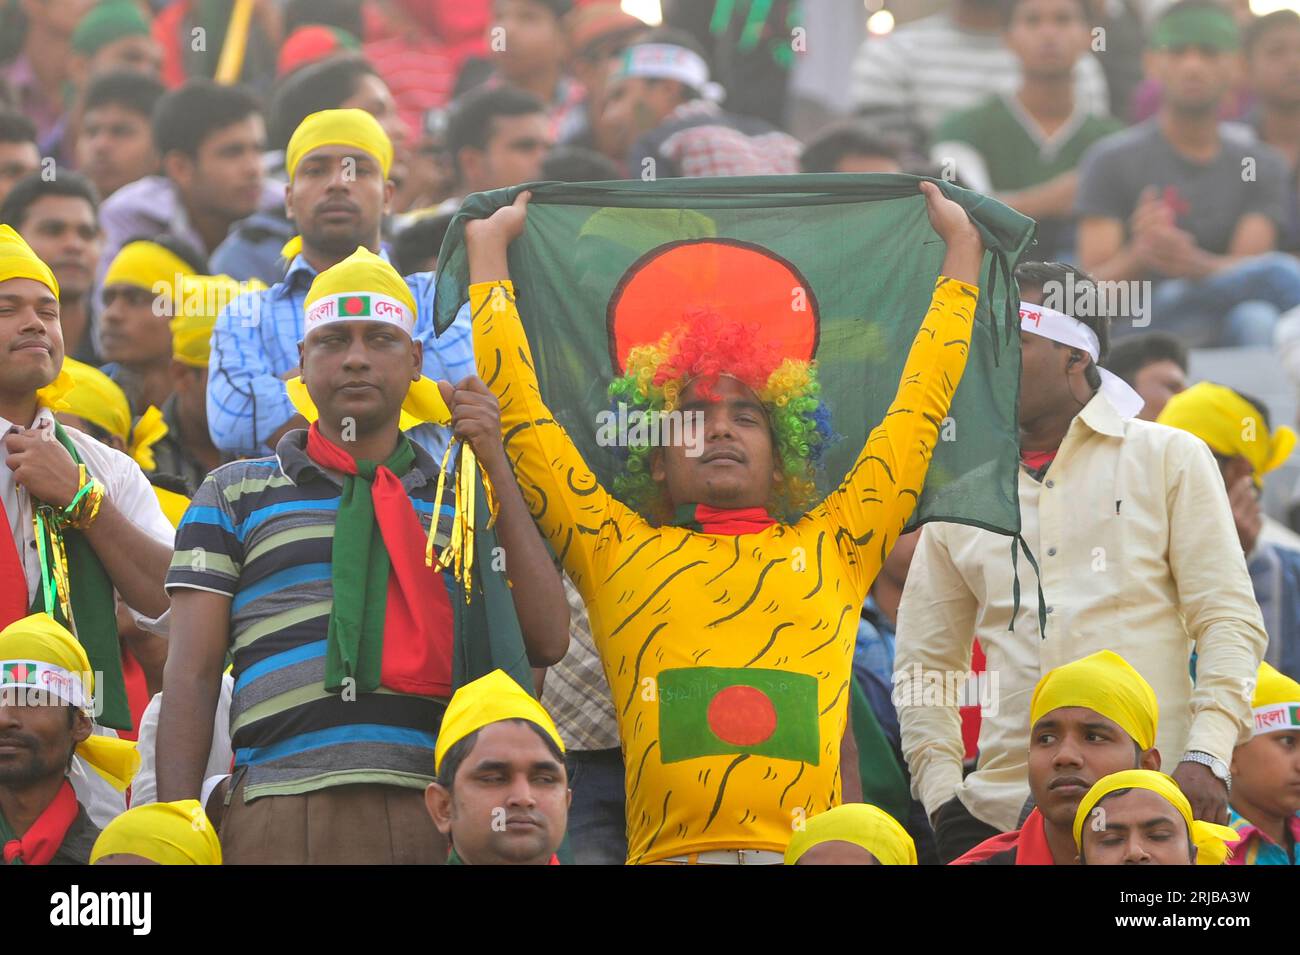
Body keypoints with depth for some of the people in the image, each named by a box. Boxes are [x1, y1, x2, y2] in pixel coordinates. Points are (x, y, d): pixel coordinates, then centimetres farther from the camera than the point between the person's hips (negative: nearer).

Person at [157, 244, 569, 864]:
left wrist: (496, 468, 4)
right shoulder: (234, 495, 17)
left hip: (440, 814, 1)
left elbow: (545, 643, 6)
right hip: (284, 814, -1)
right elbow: (192, 674, 9)